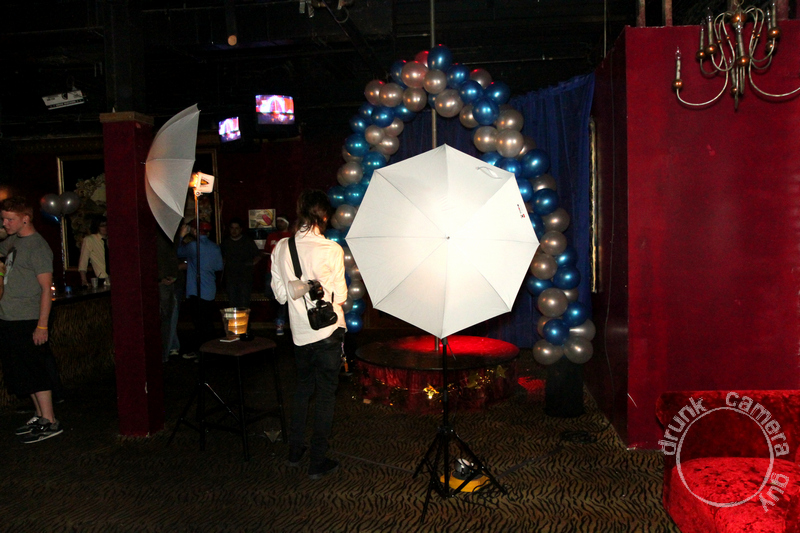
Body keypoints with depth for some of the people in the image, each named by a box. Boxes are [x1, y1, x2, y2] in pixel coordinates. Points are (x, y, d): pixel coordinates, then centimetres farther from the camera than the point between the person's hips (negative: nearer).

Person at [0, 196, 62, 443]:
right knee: (21, 373, 14)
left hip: (28, 322, -9)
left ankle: (50, 422, 2)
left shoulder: (38, 247, -14)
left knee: (35, 372, -5)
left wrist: (42, 325, -21)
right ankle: (39, 416, 23)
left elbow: (46, 289, -17)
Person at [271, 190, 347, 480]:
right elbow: (340, 296, -9)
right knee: (326, 394, 5)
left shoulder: (282, 248, -2)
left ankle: (295, 451, 30)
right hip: (328, 331, -5)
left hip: (299, 333, 5)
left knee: (303, 388, 22)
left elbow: (280, 294, 5)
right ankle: (318, 462, 12)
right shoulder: (331, 250, -15)